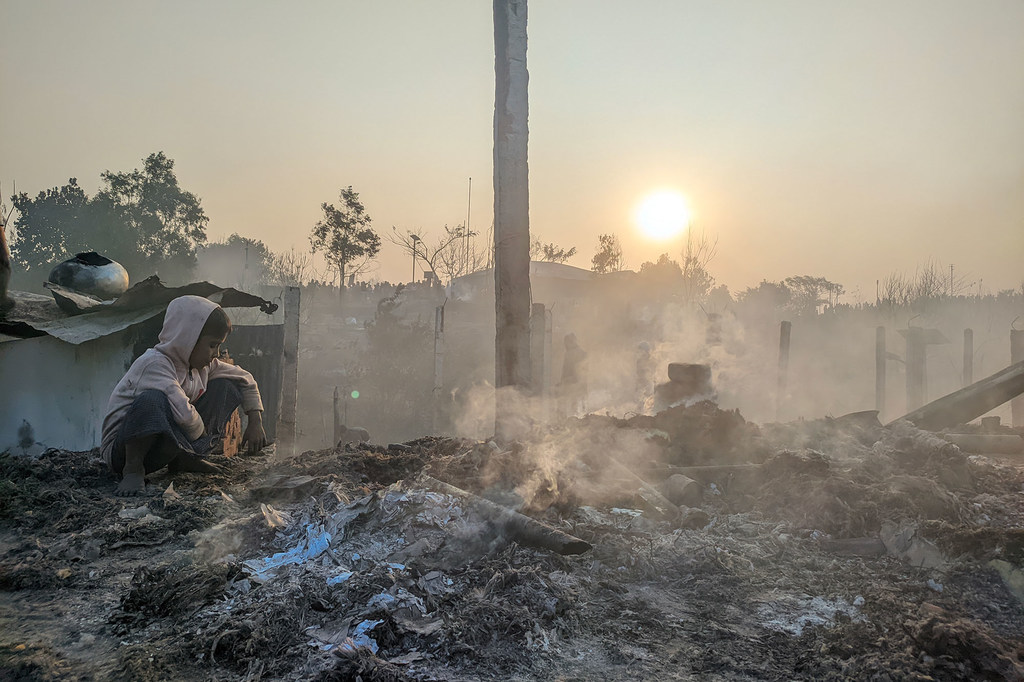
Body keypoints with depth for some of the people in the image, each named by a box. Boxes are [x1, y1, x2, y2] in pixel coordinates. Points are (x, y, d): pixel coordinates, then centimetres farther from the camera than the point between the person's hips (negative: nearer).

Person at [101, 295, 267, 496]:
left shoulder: (203, 365, 3)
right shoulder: (155, 364, -23)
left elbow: (245, 380, 15)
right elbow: (183, 413, -35)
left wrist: (256, 421, 5)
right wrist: (203, 439, -16)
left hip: (169, 447, 8)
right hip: (125, 448, -8)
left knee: (226, 386, 4)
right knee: (153, 399, -41)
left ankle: (185, 459, 3)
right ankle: (132, 469, -19)